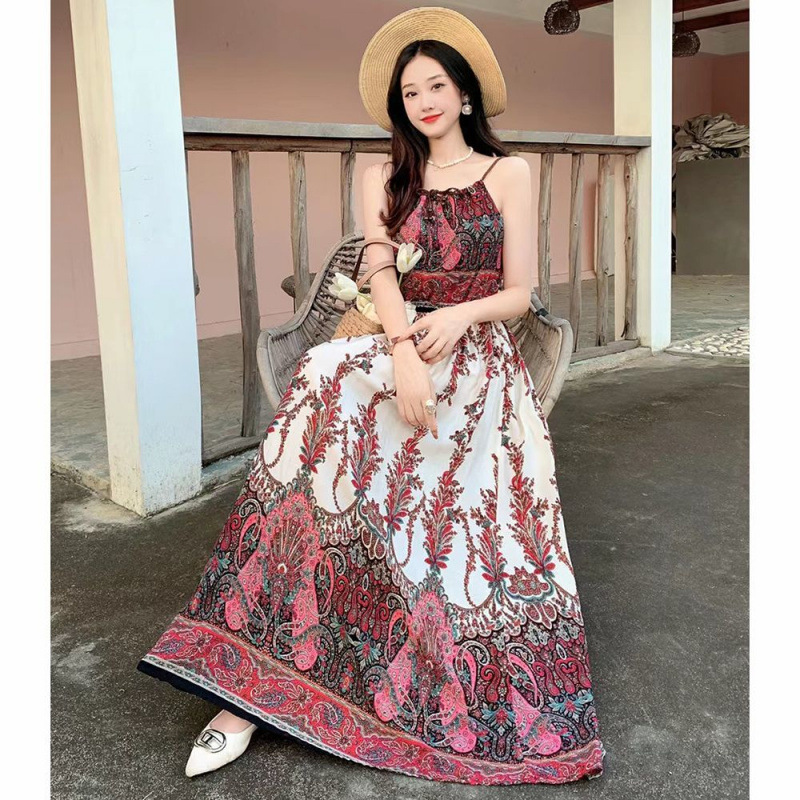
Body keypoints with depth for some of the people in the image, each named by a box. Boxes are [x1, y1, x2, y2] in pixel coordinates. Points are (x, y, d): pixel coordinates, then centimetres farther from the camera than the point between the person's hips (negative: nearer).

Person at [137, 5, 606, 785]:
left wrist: (460, 314, -15)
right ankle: (251, 684, -27)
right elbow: (381, 274, 0)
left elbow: (518, 294, 7)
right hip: (397, 346, -1)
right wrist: (405, 354, -20)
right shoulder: (385, 177, 15)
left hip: (480, 360, 1)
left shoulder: (509, 172, 11)